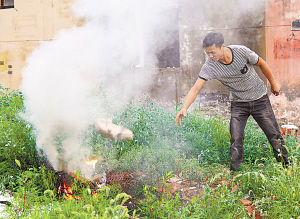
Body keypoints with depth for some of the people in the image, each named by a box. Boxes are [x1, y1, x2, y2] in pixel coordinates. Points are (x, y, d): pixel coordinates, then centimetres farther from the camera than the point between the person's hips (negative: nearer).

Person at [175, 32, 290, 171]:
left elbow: (261, 64, -4)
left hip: (259, 98, 0)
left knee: (274, 136, 3)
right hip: (238, 103, 0)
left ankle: (286, 166, 20)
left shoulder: (241, 51, -22)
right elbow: (196, 88, -26)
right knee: (236, 139, -11)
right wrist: (184, 108, -42)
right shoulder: (209, 66, -20)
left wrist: (273, 83, 9)